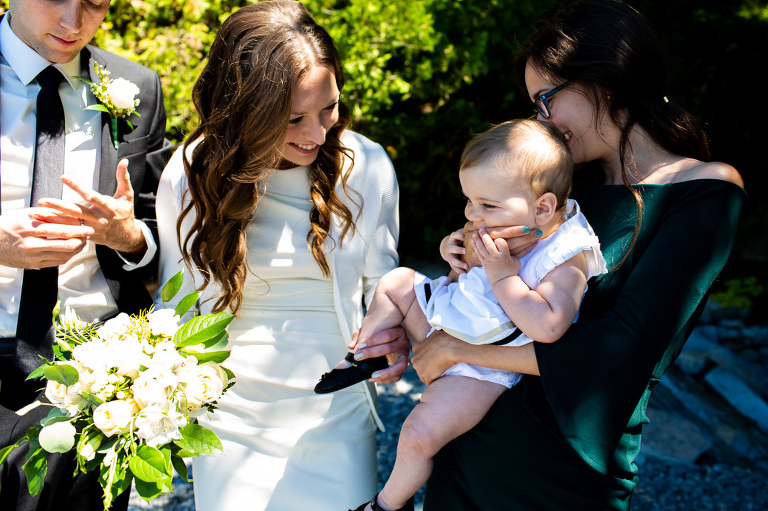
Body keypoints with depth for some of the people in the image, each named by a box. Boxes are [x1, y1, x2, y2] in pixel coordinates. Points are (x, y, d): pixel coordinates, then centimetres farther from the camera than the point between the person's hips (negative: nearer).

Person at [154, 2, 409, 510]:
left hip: (336, 415, 1)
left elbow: (382, 283, 3)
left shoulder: (366, 167, -9)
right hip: (231, 418, 0)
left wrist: (394, 335, -17)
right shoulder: (191, 175, -9)